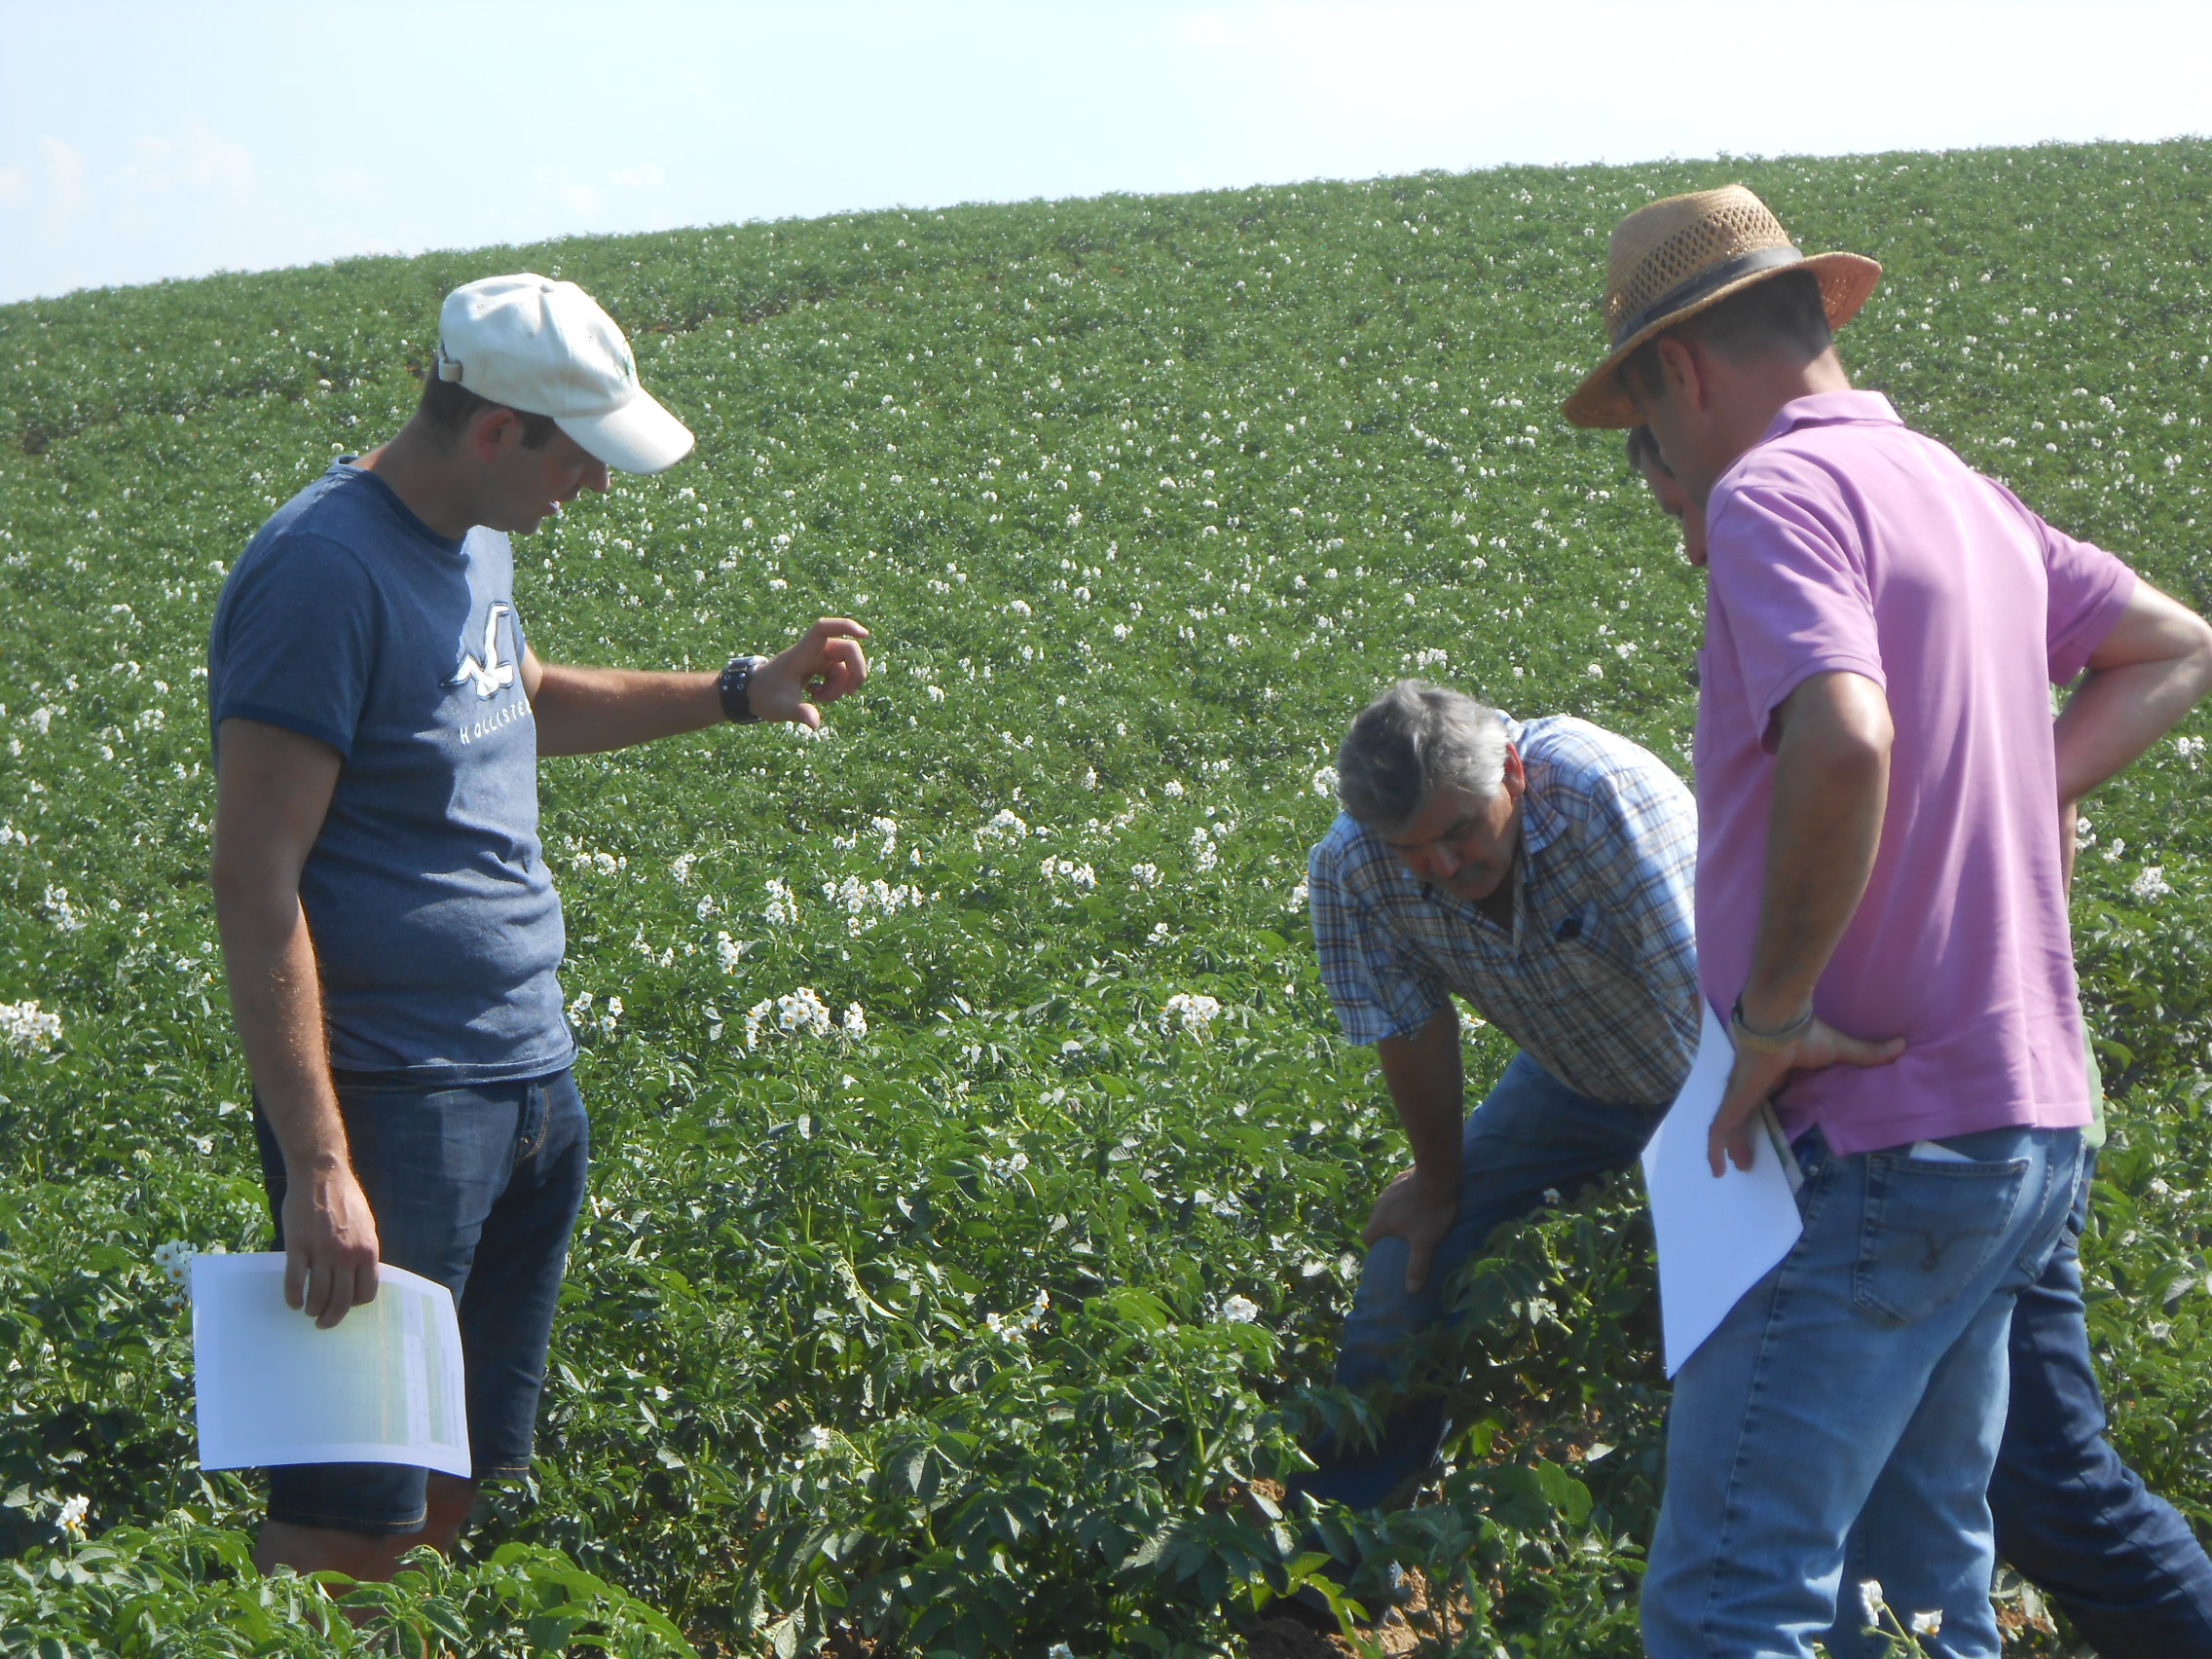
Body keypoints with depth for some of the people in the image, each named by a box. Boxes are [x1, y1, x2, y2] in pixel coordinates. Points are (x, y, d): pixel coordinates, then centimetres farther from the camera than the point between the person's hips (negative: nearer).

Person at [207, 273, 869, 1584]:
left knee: (458, 1488, 14)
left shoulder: (474, 544, 12)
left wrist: (743, 692, 26)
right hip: (394, 1103, -9)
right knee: (352, 1525, -8)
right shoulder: (325, 569, -16)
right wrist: (316, 1166, -24)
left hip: (531, 1084, 9)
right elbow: (257, 884, -20)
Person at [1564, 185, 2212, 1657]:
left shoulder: (1775, 489, -13)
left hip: (1879, 1145, -9)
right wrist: (2020, 799, 13)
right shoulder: (1959, 490, 14)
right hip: (2024, 1122, 9)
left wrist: (1771, 1011, -19)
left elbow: (1842, 738, -31)